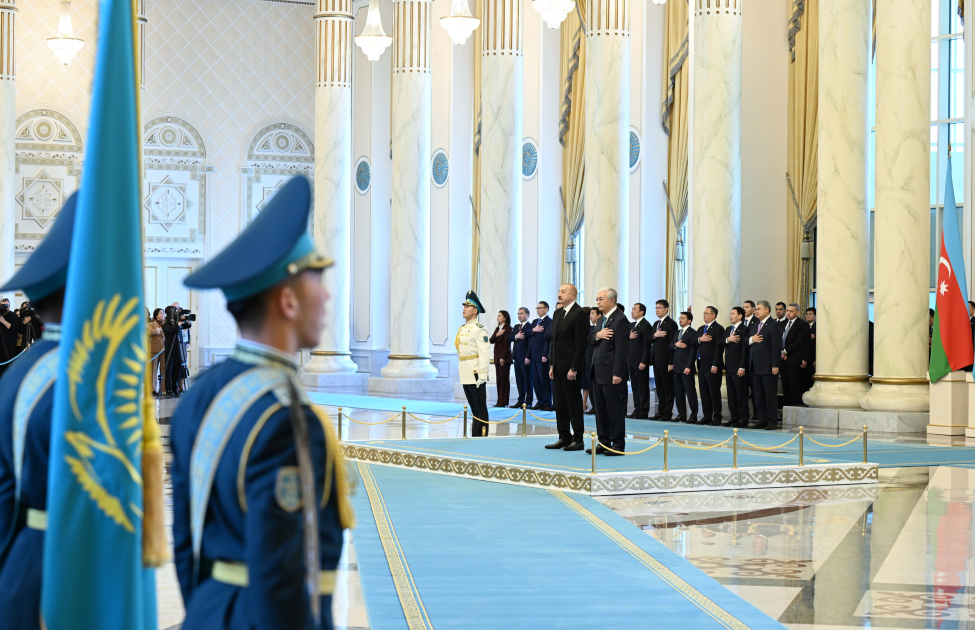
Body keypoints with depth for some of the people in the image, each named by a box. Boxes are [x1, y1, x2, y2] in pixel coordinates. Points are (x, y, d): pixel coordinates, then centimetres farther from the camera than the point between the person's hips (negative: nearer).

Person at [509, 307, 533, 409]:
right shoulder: (516, 327, 17)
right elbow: (509, 337, 9)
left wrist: (528, 357, -20)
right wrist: (516, 336, -13)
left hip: (525, 358, -8)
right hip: (517, 357, 8)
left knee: (527, 380, -2)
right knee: (519, 380, 10)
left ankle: (528, 401, 2)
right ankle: (521, 400, 15)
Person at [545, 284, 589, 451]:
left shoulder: (579, 314, -12)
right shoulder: (558, 313, 14)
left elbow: (581, 343, -15)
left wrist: (574, 368, -18)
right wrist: (552, 364, 12)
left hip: (570, 367, -8)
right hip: (558, 367, 8)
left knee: (574, 404, -2)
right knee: (560, 404, 10)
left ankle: (578, 440, 3)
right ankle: (564, 438, 17)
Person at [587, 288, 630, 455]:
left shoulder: (620, 320, -13)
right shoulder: (602, 319, 16)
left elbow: (622, 349, -18)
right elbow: (589, 341, 17)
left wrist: (617, 373, -21)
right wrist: (597, 336, -6)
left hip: (612, 373, -9)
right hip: (599, 372, 9)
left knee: (615, 410, -4)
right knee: (601, 409, 12)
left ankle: (618, 445, 1)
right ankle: (603, 442, 19)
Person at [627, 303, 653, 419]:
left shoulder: (645, 325, -10)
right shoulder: (632, 325, 17)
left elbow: (647, 344, -14)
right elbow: (627, 343, 20)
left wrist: (643, 362, -19)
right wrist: (629, 337, -4)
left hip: (640, 362, -9)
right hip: (631, 361, 9)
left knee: (643, 387, -3)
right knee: (635, 387, 10)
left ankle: (644, 412, -1)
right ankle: (637, 410, 14)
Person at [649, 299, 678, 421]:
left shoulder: (671, 324, -9)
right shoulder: (656, 324, 17)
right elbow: (650, 341, 15)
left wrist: (671, 363, -17)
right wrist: (654, 335, -9)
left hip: (665, 361, -8)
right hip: (656, 360, 8)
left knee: (668, 388, -2)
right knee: (659, 388, 10)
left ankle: (668, 413, 0)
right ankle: (661, 411, 14)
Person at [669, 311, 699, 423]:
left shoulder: (692, 333, -5)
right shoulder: (676, 333, 18)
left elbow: (693, 351, -11)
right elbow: (670, 348, 15)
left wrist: (688, 367, -17)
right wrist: (675, 345, -8)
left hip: (686, 368, -7)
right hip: (676, 367, 8)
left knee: (690, 392, -6)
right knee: (678, 392, 8)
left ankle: (693, 416, -3)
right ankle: (682, 414, 15)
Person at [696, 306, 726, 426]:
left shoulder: (718, 329, -8)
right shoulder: (701, 329, 19)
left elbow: (719, 347, -14)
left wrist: (715, 365, -19)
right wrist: (700, 339, -8)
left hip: (712, 366, -8)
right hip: (701, 365, 8)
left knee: (714, 392, -5)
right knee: (704, 392, 10)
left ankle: (717, 417, -1)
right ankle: (707, 415, 15)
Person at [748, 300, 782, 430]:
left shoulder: (773, 326, -10)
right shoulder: (754, 324, 15)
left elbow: (776, 347, -14)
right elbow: (745, 341, 18)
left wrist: (775, 366, -18)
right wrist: (751, 339, -6)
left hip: (767, 366, -8)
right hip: (755, 366, 8)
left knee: (770, 394, -2)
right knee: (758, 394, 10)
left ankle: (772, 421, 3)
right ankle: (762, 420, 16)